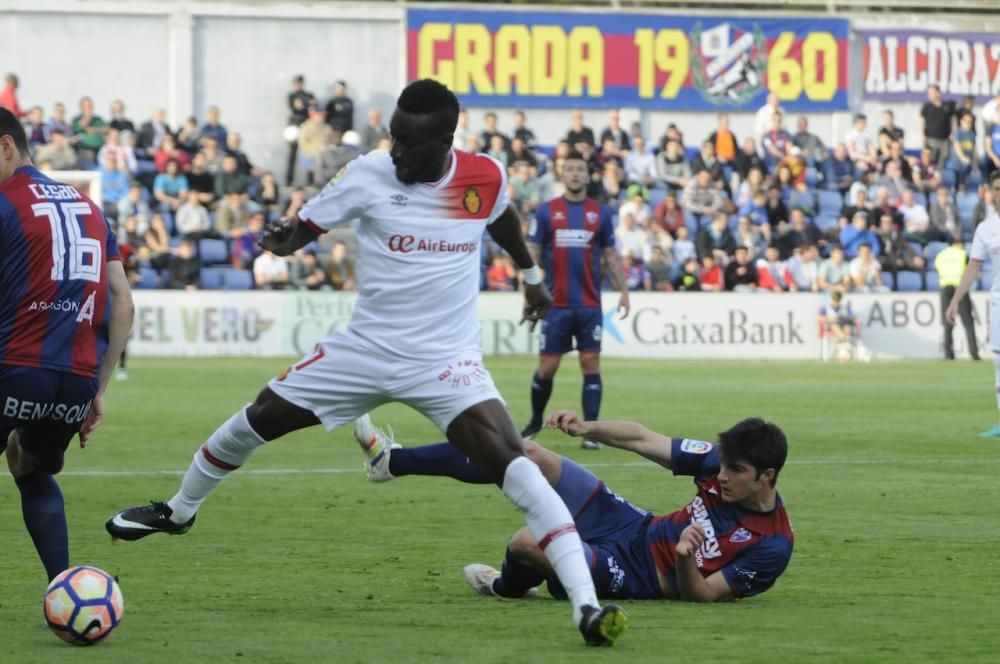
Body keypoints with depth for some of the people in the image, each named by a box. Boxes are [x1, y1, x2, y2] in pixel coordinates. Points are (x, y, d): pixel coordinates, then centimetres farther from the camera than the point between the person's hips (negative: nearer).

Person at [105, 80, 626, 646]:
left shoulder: (485, 178, -10)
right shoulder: (370, 174, -13)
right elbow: (304, 226, -5)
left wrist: (531, 276, 32)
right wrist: (283, 239, -29)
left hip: (448, 363, -2)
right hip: (367, 347, 2)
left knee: (510, 460, -24)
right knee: (255, 421, 10)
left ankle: (587, 605, -26)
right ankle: (179, 510, 42)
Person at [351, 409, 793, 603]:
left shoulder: (772, 545, -24)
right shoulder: (720, 462, -8)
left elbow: (700, 595, -21)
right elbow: (642, 440, -3)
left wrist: (685, 558, -42)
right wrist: (587, 428, -18)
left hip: (635, 576, -7)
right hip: (637, 528, 7)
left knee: (526, 543, -28)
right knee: (525, 454, -1)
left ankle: (511, 587, 13)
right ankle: (394, 461, 17)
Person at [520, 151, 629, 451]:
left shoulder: (600, 212, 6)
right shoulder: (546, 211, 3)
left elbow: (611, 256, 11)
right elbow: (533, 254, 5)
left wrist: (623, 289, 2)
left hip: (589, 305, 1)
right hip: (556, 304, -1)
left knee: (591, 364, -3)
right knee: (547, 367, 2)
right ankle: (535, 423, 22)